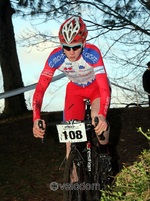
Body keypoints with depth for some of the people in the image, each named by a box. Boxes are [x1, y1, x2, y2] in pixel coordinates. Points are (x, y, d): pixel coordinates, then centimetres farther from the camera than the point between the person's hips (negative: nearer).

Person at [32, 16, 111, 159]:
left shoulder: (92, 53, -37)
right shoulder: (55, 57, -31)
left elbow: (104, 88, -43)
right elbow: (40, 88, -33)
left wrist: (102, 116, -60)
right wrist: (36, 119, -48)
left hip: (96, 86, -2)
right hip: (75, 88, 3)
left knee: (98, 121, -26)